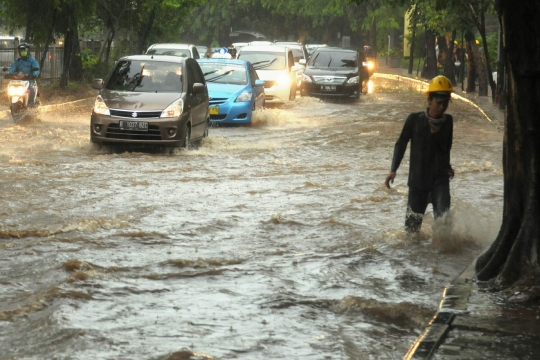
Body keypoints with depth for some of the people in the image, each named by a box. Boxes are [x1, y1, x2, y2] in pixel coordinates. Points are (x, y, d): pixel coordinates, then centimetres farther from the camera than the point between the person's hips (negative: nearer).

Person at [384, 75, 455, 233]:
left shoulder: (447, 121, 2)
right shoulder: (415, 120, -5)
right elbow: (401, 143, 2)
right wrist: (393, 170, -4)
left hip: (440, 179, 1)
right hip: (418, 179, -1)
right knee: (413, 224, 4)